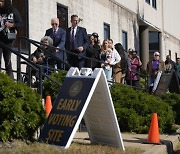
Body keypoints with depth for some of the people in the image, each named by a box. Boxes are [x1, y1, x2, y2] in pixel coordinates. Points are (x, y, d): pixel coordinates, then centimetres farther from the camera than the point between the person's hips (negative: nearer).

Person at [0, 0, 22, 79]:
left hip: (8, 39, 0)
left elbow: (20, 23, 3)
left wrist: (12, 25, -13)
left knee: (7, 59, 7)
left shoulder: (14, 12, 2)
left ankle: (10, 77, 13)